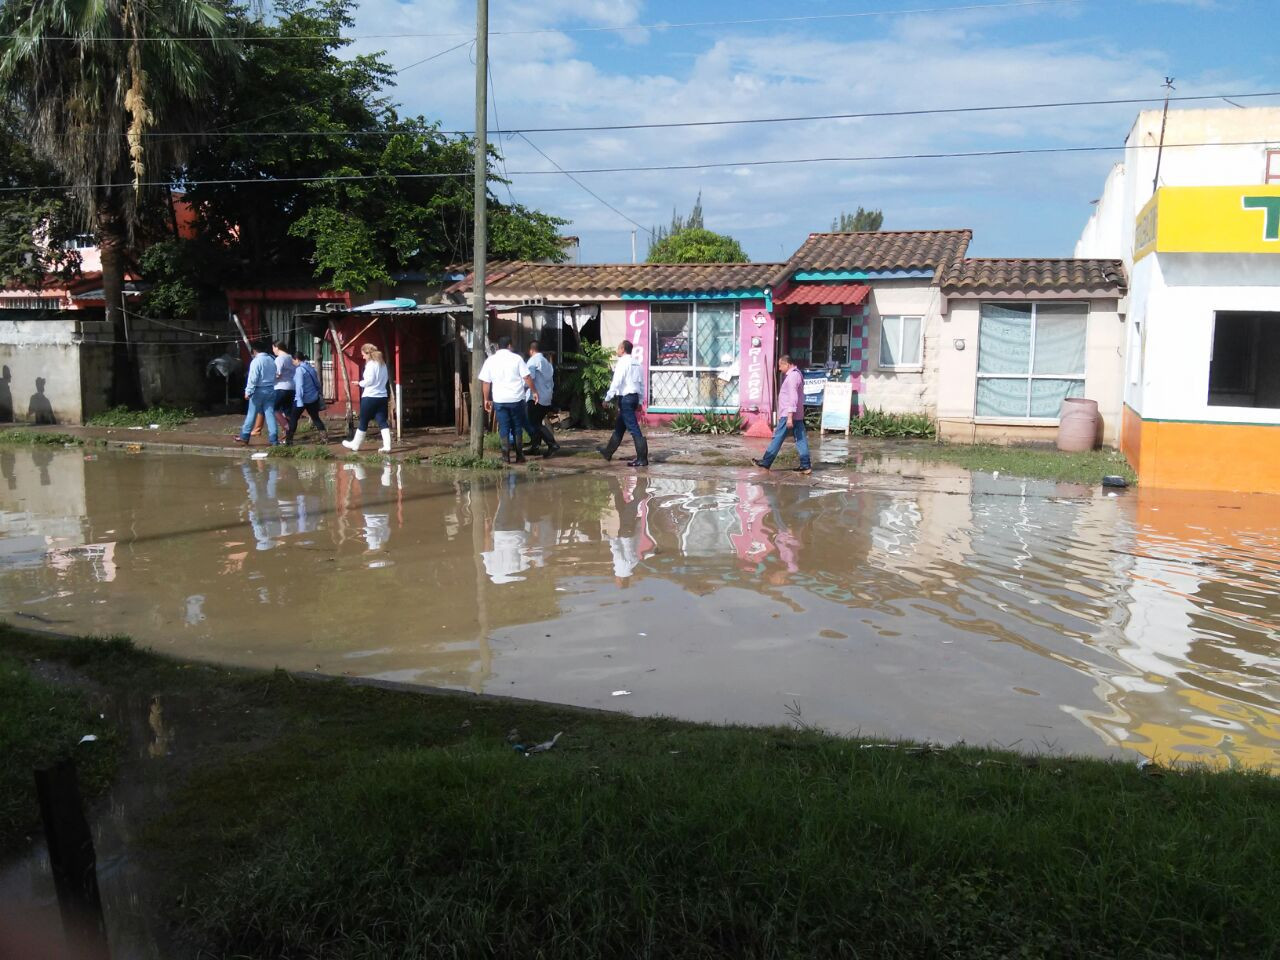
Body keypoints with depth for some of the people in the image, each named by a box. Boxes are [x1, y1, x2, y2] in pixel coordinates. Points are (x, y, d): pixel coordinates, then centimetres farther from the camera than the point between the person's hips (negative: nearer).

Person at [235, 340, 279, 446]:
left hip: (259, 391, -5)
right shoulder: (272, 361, 10)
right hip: (271, 390, 5)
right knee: (270, 414, 4)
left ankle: (244, 437, 13)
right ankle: (274, 439, -2)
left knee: (251, 414, 5)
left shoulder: (256, 361, -11)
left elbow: (252, 379, -15)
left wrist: (248, 392, -13)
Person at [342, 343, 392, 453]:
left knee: (363, 422, 6)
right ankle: (387, 446, -7)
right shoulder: (383, 364, 13)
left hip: (370, 397, -7)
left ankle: (355, 445, 19)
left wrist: (361, 383, -1)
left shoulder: (371, 364, -11)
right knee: (382, 421, 2)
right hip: (382, 396, 7)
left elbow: (369, 380, -18)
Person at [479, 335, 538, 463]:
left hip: (499, 400, 1)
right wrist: (534, 391, 6)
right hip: (516, 399, -1)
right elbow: (527, 377, -4)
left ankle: (506, 455, 0)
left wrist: (487, 399, 12)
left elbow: (485, 382, 4)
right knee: (517, 427, 11)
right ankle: (519, 455, 14)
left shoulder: (490, 360, 4)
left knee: (503, 428, 6)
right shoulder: (516, 358, -1)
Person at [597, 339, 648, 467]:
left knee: (634, 428, -9)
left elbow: (616, 382, -17)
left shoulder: (622, 362, -12)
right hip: (635, 397, 9)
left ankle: (642, 459, -10)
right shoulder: (636, 363, 12)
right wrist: (640, 401, 19)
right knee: (619, 427, 20)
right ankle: (608, 452, 34)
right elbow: (641, 383, 14)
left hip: (625, 398, -9)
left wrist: (608, 398, -10)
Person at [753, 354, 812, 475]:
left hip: (788, 415, -10)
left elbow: (793, 398, -22)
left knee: (777, 438, -2)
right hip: (798, 415, 10)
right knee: (800, 439, 5)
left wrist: (790, 416, -25)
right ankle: (806, 466, 4)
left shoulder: (792, 376, -16)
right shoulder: (796, 374, 17)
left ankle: (765, 463, 5)